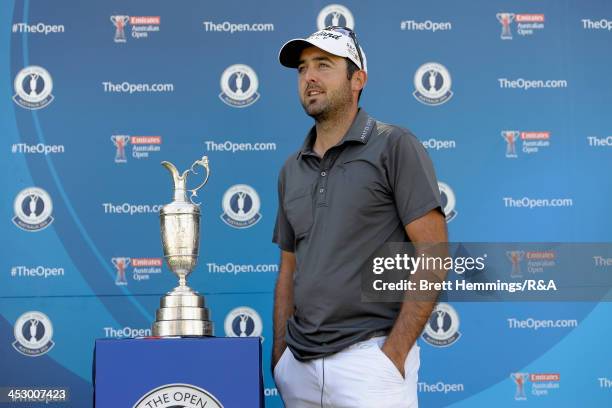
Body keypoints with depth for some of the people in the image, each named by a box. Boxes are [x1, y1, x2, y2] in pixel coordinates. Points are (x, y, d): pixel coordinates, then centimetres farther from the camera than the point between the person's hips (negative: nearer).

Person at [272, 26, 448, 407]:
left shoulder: (395, 147, -5)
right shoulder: (291, 169, 12)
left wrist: (394, 354, -15)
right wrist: (279, 355, 8)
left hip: (368, 356, -5)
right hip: (298, 363, 6)